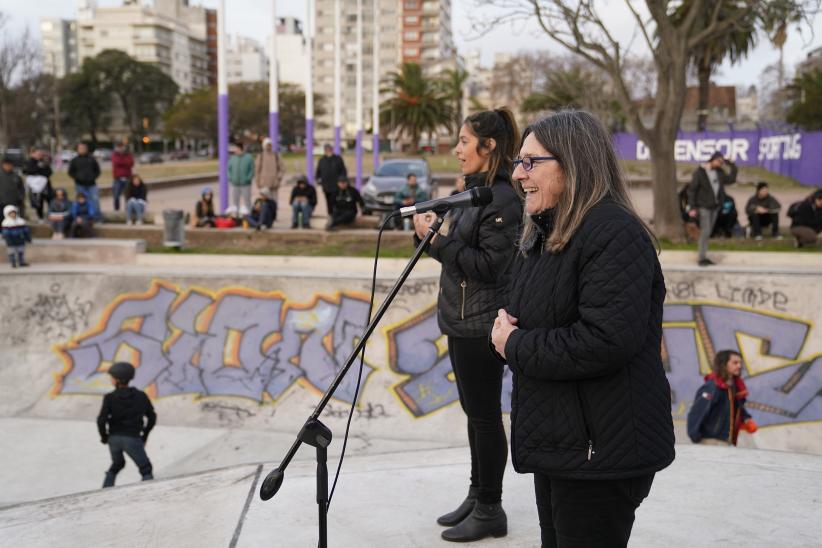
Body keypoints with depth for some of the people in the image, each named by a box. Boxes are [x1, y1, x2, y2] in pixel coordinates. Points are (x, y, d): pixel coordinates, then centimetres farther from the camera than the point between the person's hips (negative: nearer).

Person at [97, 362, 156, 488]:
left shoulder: (110, 398, -5)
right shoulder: (141, 396, 2)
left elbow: (101, 420, -13)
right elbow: (152, 418, 5)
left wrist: (104, 437, 5)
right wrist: (144, 436, 17)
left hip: (114, 438, 2)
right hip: (132, 439, -2)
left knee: (117, 464, 29)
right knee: (146, 471, 8)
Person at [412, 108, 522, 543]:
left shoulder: (502, 199, -16)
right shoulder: (472, 192, 12)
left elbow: (489, 265, -21)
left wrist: (437, 239, -20)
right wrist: (429, 233, 0)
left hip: (481, 325, -9)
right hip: (461, 319, 9)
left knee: (484, 415, 1)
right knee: (475, 412, 17)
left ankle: (490, 510, 13)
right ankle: (477, 497, 29)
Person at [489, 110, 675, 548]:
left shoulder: (615, 234, -19)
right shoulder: (545, 234, 11)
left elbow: (606, 341, -30)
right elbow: (527, 315, 21)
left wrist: (515, 346, -17)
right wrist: (505, 325, -4)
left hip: (601, 451, -9)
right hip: (556, 441, 10)